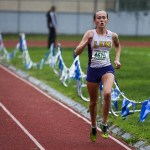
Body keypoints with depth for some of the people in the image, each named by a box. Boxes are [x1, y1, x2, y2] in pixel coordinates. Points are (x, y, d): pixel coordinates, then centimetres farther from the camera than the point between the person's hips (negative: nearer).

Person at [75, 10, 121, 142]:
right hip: (92, 70, 0)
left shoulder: (112, 35, 1)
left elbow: (118, 45, 25)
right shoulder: (90, 34, -6)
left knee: (107, 93, -28)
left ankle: (104, 125, -12)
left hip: (107, 69, 0)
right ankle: (93, 128, 35)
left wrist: (117, 59, 12)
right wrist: (87, 41, -25)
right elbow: (77, 52, -11)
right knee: (93, 101, 12)